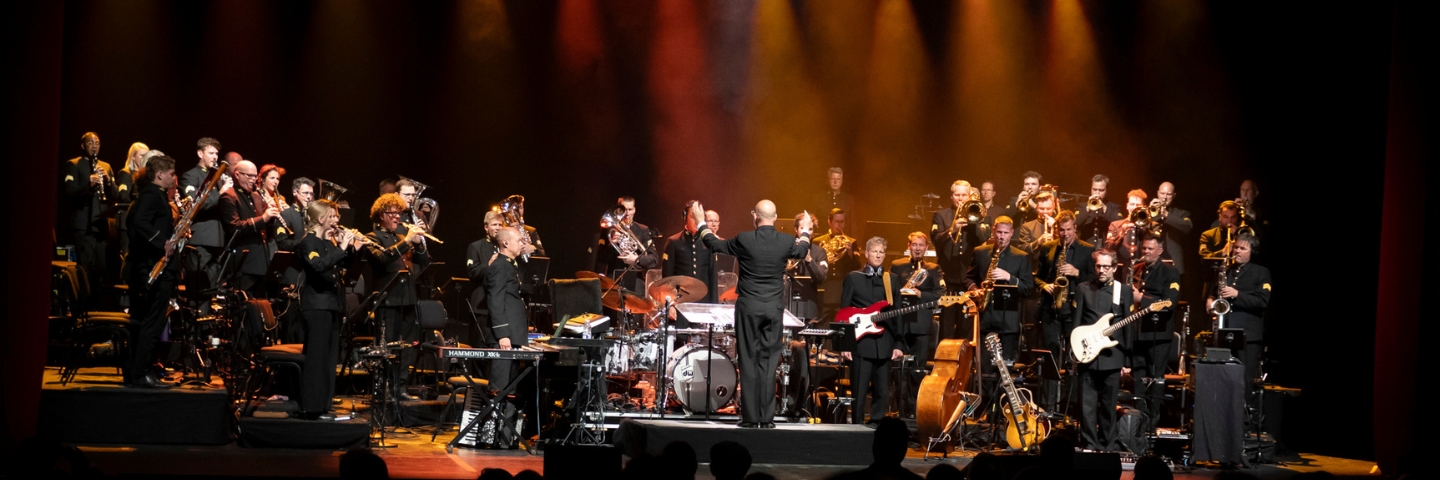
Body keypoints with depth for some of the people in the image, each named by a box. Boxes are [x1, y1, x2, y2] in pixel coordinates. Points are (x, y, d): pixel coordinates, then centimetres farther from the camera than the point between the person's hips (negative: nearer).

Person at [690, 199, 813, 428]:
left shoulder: (744, 239, -9)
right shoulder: (787, 242, -2)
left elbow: (715, 244, 7)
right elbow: (802, 251, 22)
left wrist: (701, 222, 22)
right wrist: (805, 231, 42)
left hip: (748, 307, -2)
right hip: (774, 308, 2)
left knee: (749, 362, 2)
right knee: (769, 363, 4)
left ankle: (750, 417, 2)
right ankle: (767, 418, 3)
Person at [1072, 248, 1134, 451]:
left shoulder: (1124, 291, 4)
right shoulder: (1084, 289, 7)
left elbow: (1129, 327, 3)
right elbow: (1076, 323, 6)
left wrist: (1127, 360, -1)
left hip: (1112, 357, -1)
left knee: (1109, 405, 6)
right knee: (1087, 405, 0)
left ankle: (1107, 446, 14)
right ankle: (1090, 446, 7)